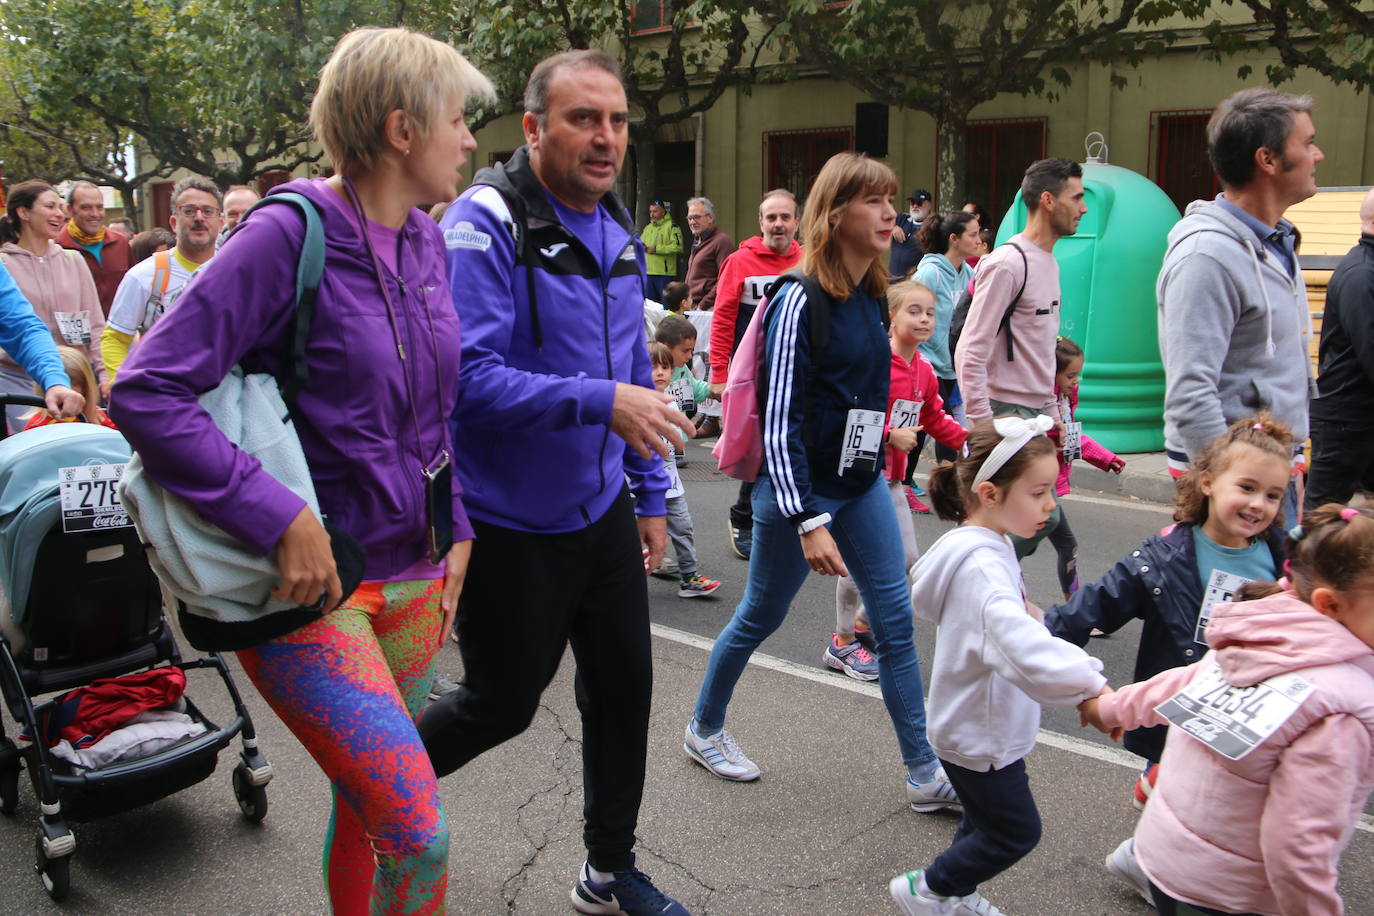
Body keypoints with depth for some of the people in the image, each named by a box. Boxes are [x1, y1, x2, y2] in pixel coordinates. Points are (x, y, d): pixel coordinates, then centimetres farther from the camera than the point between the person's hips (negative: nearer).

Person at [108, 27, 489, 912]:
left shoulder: (427, 242, 7)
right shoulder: (288, 234, -15)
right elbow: (146, 392, -18)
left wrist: (458, 531, 11)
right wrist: (281, 518, -22)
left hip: (413, 577, 7)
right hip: (309, 585, -7)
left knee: (367, 812, 18)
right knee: (419, 836, -11)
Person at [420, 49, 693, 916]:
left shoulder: (618, 230, 7)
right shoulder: (486, 222, -18)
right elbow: (469, 375, -28)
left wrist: (650, 494, 15)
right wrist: (600, 401, -34)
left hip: (603, 514, 7)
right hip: (510, 526, -7)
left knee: (624, 685, 13)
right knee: (502, 704, 8)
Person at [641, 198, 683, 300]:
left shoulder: (671, 226, -5)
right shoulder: (647, 228, 19)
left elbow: (677, 247, -16)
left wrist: (656, 249, -16)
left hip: (665, 274, -7)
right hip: (648, 273, 7)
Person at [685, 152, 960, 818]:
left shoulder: (870, 295, 6)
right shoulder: (801, 300, -18)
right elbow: (779, 420, -21)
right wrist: (808, 522, -25)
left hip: (862, 485, 7)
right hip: (798, 488, -7)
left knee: (896, 619, 5)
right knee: (760, 617, 9)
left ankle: (925, 774, 15)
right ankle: (702, 730, 33)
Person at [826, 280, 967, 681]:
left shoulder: (924, 370, 8)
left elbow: (935, 418, 17)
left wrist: (967, 439, 5)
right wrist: (891, 435, -23)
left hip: (891, 477, 8)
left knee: (906, 557, 12)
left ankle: (862, 624, 32)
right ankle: (842, 644, 14)